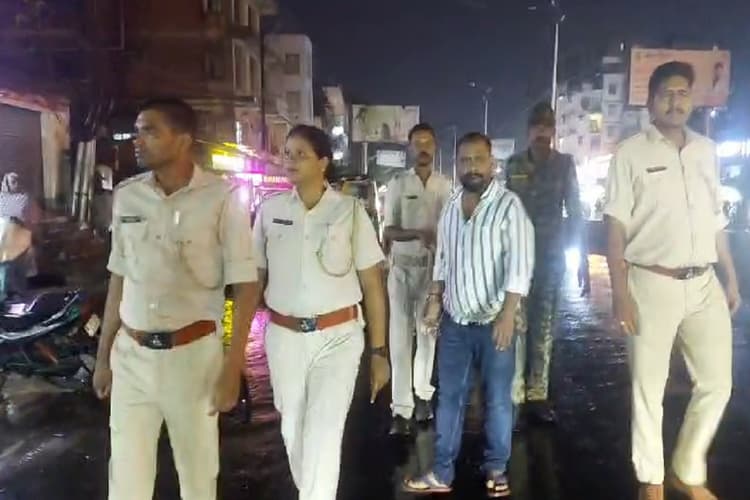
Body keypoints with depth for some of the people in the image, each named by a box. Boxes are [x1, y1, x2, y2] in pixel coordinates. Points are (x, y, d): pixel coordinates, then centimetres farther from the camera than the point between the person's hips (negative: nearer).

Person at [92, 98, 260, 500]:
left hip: (192, 352, -3)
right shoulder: (126, 195, 3)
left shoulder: (222, 198, -12)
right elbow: (119, 279, 10)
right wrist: (102, 356, 13)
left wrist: (232, 365, -11)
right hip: (130, 353, 4)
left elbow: (245, 285, -9)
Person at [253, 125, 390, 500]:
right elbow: (254, 277, 7)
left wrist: (379, 351, -4)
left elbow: (373, 285, -3)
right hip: (283, 336, 3)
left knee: (324, 433, -6)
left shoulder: (350, 211, -5)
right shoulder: (270, 210, 1)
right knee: (293, 428, 17)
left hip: (338, 336, -3)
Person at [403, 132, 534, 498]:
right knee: (449, 397, 12)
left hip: (493, 322, -5)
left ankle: (496, 469, 29)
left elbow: (520, 265, -17)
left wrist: (507, 315, -23)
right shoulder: (450, 206, 7)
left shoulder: (509, 205, -11)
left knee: (497, 399, 10)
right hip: (454, 321, 5)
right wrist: (434, 299, 8)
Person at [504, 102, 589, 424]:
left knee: (544, 325, 6)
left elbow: (575, 212, 3)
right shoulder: (514, 164, 5)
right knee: (517, 324, -3)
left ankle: (537, 394, 15)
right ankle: (515, 393, 5)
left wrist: (583, 258, -2)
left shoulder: (564, 164, 4)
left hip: (551, 254, 1)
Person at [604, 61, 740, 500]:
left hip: (705, 283, 5)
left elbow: (716, 221, 15)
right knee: (649, 388, 5)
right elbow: (616, 226, -8)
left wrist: (732, 279, 14)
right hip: (653, 283, -5)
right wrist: (620, 292, -14)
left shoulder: (707, 150, 10)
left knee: (717, 384, 10)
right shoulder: (632, 153, -5)